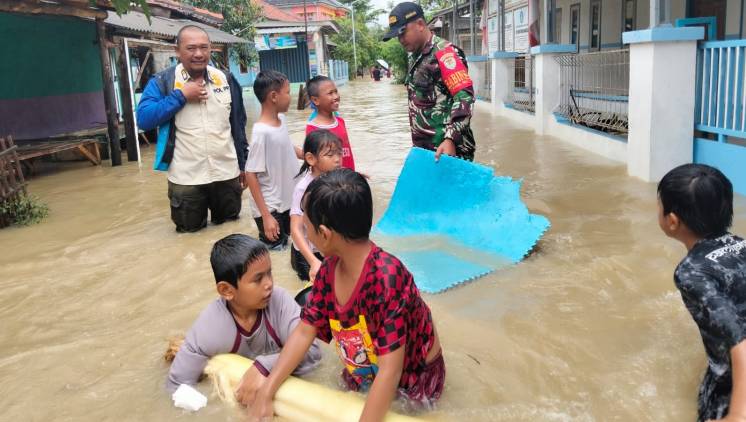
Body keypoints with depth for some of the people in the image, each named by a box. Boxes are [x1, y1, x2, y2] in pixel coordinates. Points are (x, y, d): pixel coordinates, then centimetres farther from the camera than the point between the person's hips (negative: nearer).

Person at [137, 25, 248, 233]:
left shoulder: (226, 79, 4)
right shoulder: (162, 81, -4)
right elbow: (143, 119, -16)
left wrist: (243, 164, 11)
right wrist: (181, 96, -18)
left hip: (227, 174, 2)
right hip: (186, 179, -2)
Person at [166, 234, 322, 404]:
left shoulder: (279, 300, -21)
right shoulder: (207, 331, -24)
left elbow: (311, 351, -24)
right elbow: (177, 387, -15)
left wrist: (264, 366, -35)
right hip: (234, 396, -1)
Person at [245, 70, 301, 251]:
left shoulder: (282, 119, 0)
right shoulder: (261, 132, -24)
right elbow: (251, 175, -22)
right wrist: (266, 215, -22)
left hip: (289, 202, 8)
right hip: (271, 208, -8)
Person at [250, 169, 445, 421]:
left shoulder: (386, 277, -35)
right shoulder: (329, 270, -12)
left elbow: (389, 371, -33)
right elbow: (305, 331, -3)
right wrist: (266, 392, -10)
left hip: (412, 382, -6)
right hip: (362, 378, 6)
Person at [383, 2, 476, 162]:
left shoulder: (444, 53, -12)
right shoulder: (414, 57, 16)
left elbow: (465, 97, -20)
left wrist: (450, 139, -26)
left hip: (445, 148, -9)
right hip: (423, 147, 9)